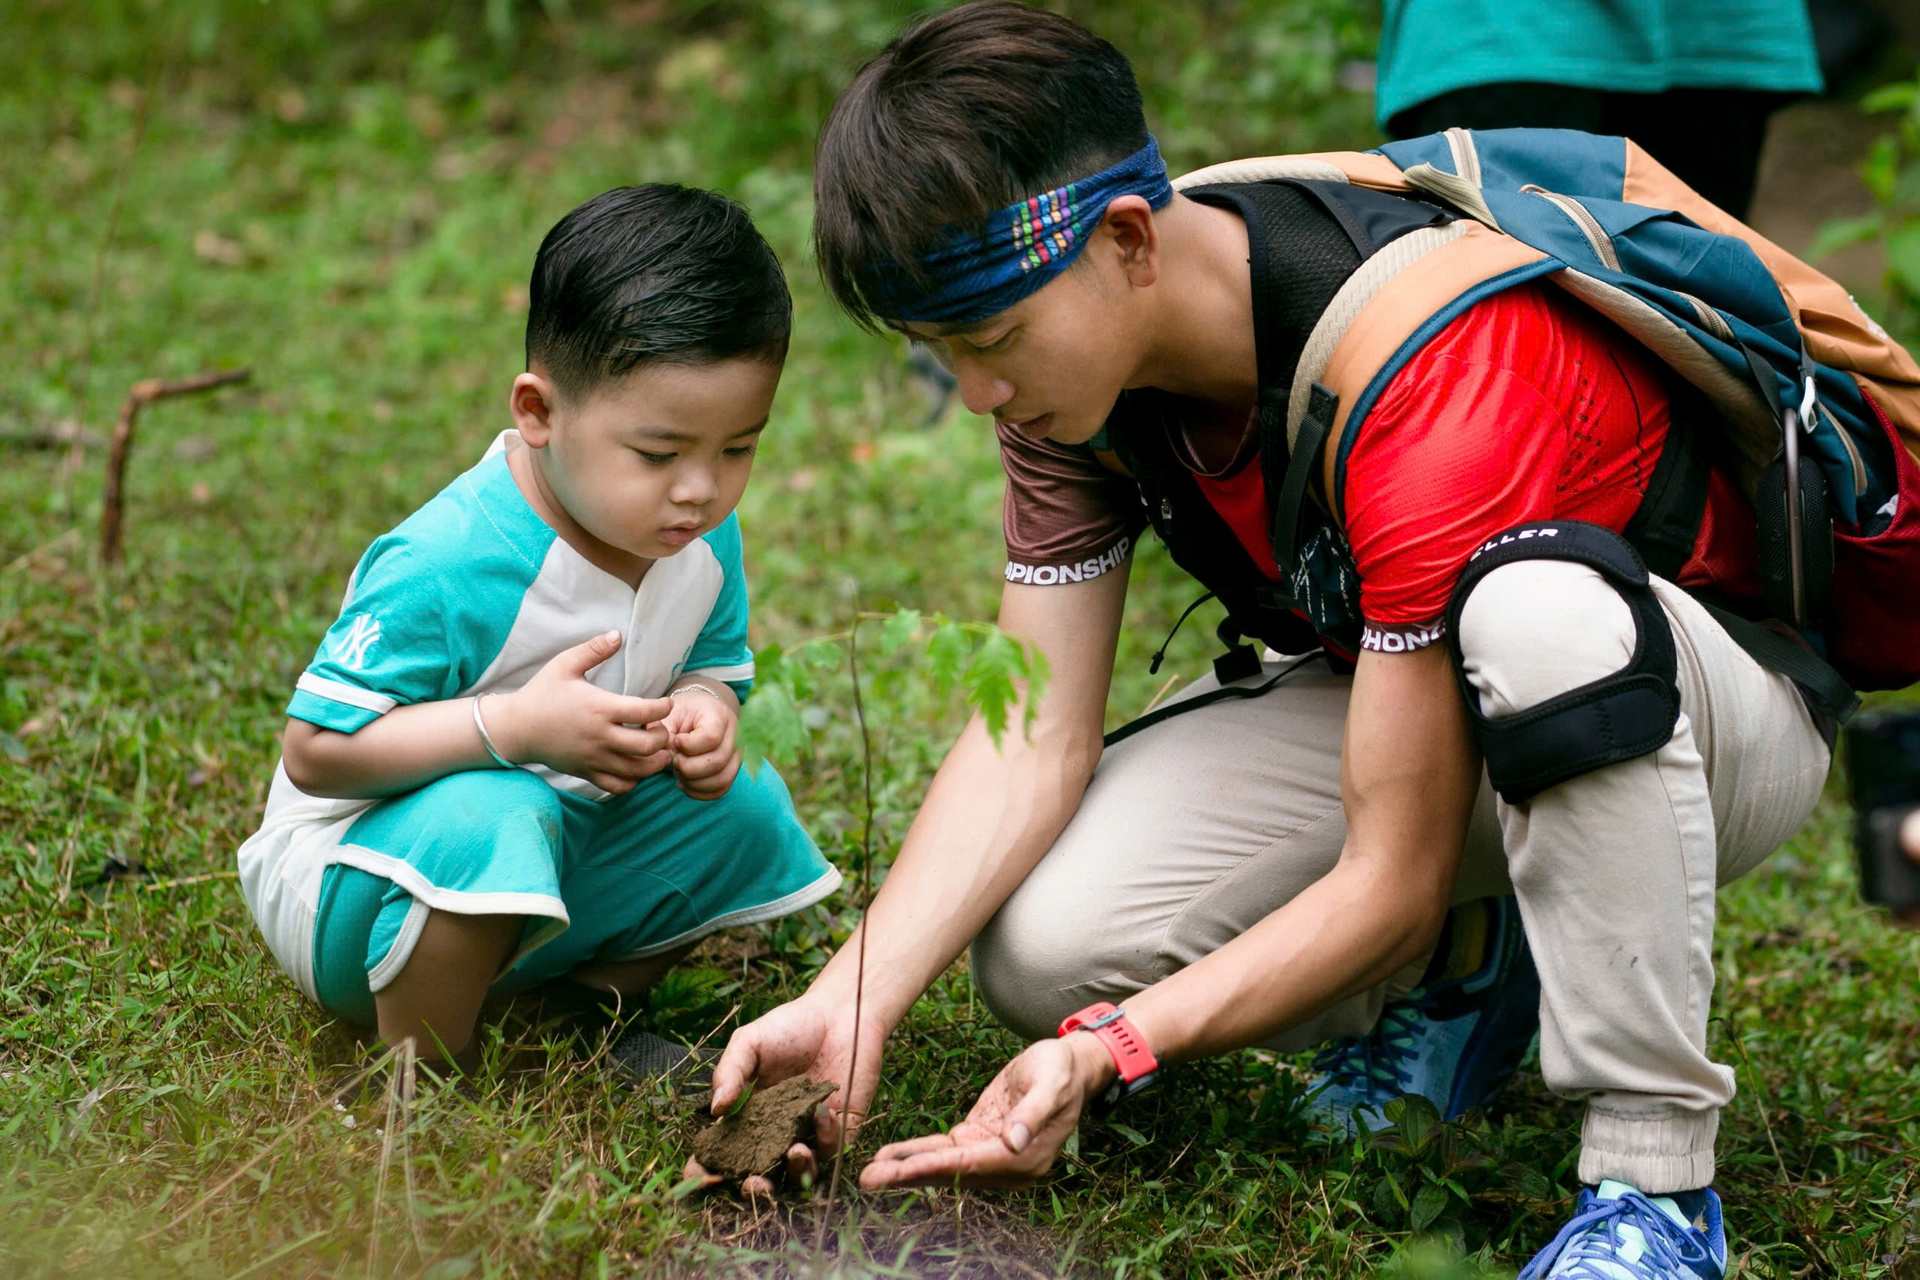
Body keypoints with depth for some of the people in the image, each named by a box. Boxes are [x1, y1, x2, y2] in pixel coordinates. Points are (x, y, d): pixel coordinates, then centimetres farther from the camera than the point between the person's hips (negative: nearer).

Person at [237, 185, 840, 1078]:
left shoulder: (703, 539, -7)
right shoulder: (445, 567, -30)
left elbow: (711, 667, 10)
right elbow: (317, 752, -29)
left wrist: (705, 714, -17)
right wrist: (516, 728, -37)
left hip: (556, 864, 7)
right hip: (357, 870, -7)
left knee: (743, 812, -2)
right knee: (493, 816, -37)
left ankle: (585, 1005, 14)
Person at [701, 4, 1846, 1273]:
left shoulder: (1433, 381, -36)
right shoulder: (1080, 352, -13)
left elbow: (1391, 880, -32)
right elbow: (1036, 737, -14)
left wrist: (1111, 1048, -39)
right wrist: (849, 1005, -26)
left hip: (1715, 716, -6)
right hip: (1398, 691, 6)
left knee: (1542, 607, -43)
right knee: (1040, 943, -18)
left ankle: (1655, 1173, -28)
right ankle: (1467, 966, 9)